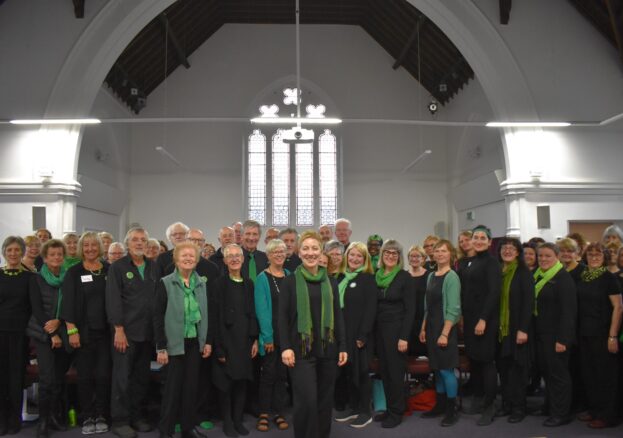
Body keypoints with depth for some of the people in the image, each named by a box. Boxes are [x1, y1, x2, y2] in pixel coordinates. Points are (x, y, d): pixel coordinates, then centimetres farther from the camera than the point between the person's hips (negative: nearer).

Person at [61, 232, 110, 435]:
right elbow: (68, 303, -3)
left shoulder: (109, 270, 4)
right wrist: (71, 330, -10)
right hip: (83, 331, -1)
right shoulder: (74, 272, 1)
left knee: (103, 375, 3)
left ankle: (101, 416, 16)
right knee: (85, 376, 4)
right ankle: (87, 418, 16)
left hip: (105, 330, 1)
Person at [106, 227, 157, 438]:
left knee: (142, 377, 12)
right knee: (122, 377, 2)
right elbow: (113, 300, -9)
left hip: (148, 332, 4)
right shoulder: (117, 267, -3)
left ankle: (137, 416, 24)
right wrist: (119, 329, -15)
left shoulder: (153, 267, 9)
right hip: (126, 331, -4)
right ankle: (120, 421, 13)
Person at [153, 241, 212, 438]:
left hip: (195, 343, 4)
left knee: (191, 386, 10)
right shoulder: (165, 283, -6)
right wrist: (161, 347, -12)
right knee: (172, 387, 1)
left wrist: (208, 341, 5)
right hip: (174, 343, -4)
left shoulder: (202, 283, 6)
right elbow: (158, 316, -8)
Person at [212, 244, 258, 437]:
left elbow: (254, 313, 9)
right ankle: (227, 421, 18)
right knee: (226, 382, 4)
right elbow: (215, 317, -9)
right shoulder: (219, 283, -6)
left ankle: (238, 419, 23)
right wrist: (218, 347, -13)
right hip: (226, 340, -4)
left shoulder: (249, 284, 7)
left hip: (245, 340, 4)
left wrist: (255, 339, 2)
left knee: (242, 381, 9)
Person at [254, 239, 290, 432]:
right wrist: (268, 336, -16)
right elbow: (261, 309, -11)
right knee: (268, 373, 4)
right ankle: (264, 414, 16)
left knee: (282, 374, 10)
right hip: (270, 334, -4)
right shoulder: (262, 278, -5)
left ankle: (279, 413, 19)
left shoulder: (289, 276, 9)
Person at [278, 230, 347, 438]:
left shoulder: (330, 282, 9)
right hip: (301, 349, -3)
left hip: (327, 349, 4)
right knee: (306, 401, -8)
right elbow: (283, 317, -4)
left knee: (325, 400, 10)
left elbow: (338, 316, 10)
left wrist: (342, 347, 5)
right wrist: (285, 347, -13)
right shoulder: (290, 281, -1)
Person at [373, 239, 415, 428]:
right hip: (379, 328, 5)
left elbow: (410, 309, -11)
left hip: (396, 328, -5)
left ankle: (397, 412, 14)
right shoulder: (376, 276, 6)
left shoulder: (405, 277, -9)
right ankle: (388, 408, 24)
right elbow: (373, 305, 10)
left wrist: (404, 337, -16)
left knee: (396, 370, 1)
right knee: (384, 370, 12)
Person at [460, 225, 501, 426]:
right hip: (470, 317, 8)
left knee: (486, 359, -2)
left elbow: (494, 292, -18)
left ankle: (489, 406, 7)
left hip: (485, 318, -8)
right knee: (473, 358, 13)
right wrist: (463, 316, 11)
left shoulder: (491, 262, -10)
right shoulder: (471, 262, 13)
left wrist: (483, 319, -23)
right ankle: (478, 399, 25)